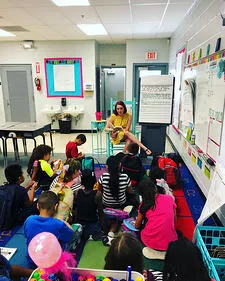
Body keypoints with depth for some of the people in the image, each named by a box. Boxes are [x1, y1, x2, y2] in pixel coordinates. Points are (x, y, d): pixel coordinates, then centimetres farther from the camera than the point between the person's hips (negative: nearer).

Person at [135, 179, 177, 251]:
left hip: (149, 242, 0)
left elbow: (137, 226, 16)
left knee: (138, 232, 33)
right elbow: (174, 219, 17)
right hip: (170, 242, 0)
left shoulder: (144, 204, 3)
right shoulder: (169, 198, 4)